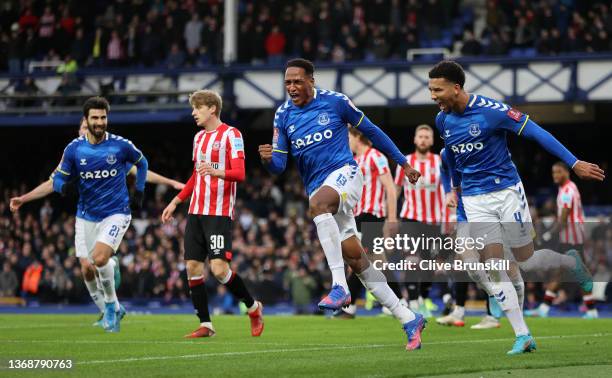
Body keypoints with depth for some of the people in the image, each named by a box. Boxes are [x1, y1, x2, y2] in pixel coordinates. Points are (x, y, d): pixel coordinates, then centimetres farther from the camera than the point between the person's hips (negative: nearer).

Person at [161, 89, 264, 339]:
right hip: (196, 212, 8)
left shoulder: (230, 134, -6)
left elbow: (239, 173, -15)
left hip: (219, 213, -8)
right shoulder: (199, 137, 18)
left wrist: (217, 172, -34)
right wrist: (175, 202, 25)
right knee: (192, 267, 0)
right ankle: (205, 325, 6)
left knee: (219, 267, -16)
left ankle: (253, 308, 5)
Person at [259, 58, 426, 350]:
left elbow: (370, 130, 9)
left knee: (318, 204, -38)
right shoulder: (283, 116, 7)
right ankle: (409, 320, 8)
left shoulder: (335, 102, -3)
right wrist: (267, 159, -18)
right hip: (318, 189, 5)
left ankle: (340, 287, -42)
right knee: (356, 259, 1)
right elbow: (279, 165, 7)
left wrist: (403, 163, 14)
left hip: (344, 173, -5)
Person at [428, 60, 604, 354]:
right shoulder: (442, 120, 0)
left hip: (507, 191, -4)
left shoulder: (490, 110, -18)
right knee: (493, 267, -8)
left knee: (527, 262, 2)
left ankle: (571, 262, 34)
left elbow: (534, 132, -15)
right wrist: (455, 186, 30)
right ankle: (522, 335, -3)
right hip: (474, 200, 4)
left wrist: (574, 163, -17)